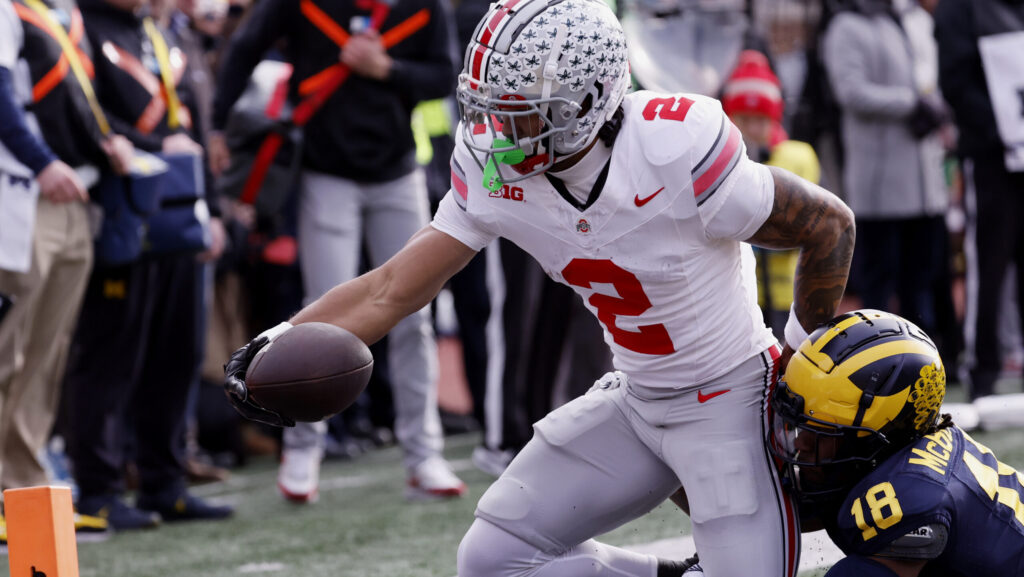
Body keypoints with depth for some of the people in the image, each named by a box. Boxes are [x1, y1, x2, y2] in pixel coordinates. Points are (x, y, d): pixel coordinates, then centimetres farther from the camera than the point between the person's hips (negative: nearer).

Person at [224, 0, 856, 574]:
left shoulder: (676, 155, -29)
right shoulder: (494, 172, -12)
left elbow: (831, 225, -16)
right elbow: (395, 288, -7)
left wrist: (804, 360, -4)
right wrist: (280, 345, -22)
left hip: (728, 401, -6)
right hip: (635, 401, 6)